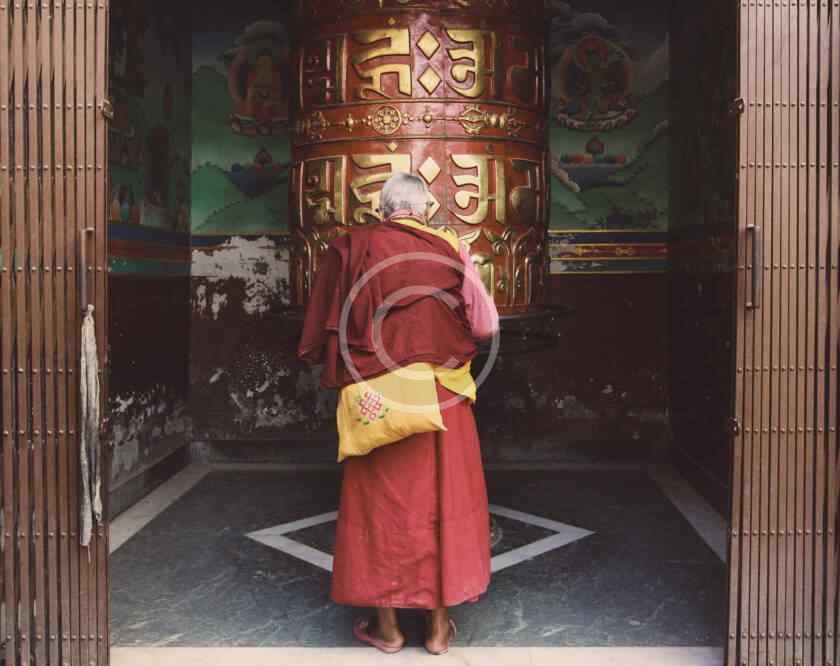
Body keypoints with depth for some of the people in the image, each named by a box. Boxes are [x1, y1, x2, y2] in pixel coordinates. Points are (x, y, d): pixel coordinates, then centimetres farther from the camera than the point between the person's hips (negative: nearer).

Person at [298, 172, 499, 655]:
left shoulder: (351, 247, -4)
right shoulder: (450, 251, -4)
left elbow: (322, 329, 1)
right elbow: (486, 326, -4)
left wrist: (349, 362, 20)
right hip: (443, 398, 1)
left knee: (381, 502, 11)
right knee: (441, 501, 11)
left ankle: (387, 624, 20)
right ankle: (439, 624, 20)